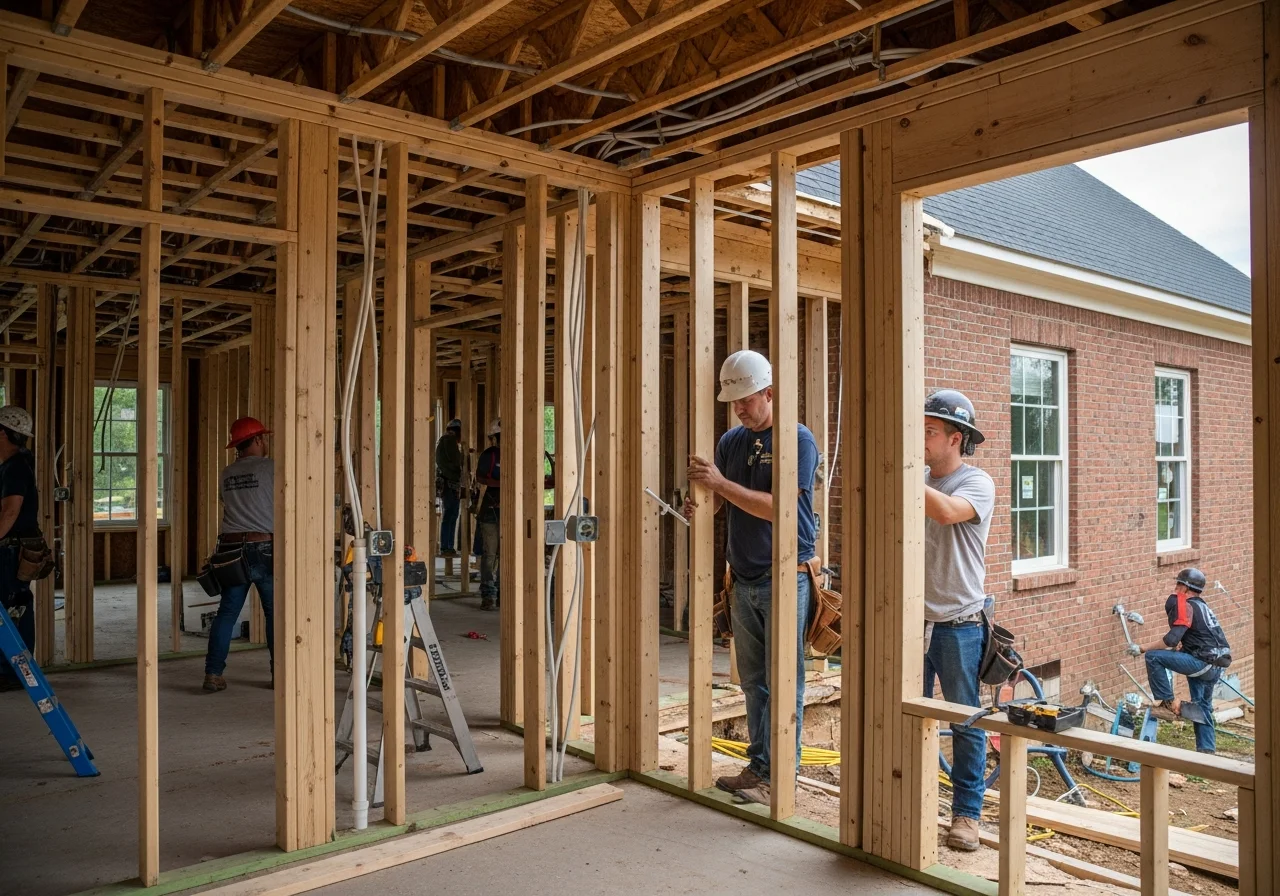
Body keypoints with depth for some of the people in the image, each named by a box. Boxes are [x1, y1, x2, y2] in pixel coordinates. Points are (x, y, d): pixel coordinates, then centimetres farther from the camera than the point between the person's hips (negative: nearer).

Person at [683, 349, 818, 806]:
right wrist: (699, 505, -12)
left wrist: (721, 483, -20)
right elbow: (718, 501, 10)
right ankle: (759, 766, 25)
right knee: (753, 681, 14)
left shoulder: (798, 440, -9)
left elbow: (776, 507, -17)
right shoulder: (731, 441, 10)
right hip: (744, 578, 6)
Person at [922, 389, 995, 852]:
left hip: (958, 626, -4)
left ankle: (966, 813, 20)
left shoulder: (977, 483, -8)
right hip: (913, 620, 4)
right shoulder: (917, 481, 6)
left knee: (966, 723, 8)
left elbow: (947, 511, -29)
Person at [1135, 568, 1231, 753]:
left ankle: (1168, 704, -10)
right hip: (1215, 666, 10)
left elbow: (1172, 640, -20)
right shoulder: (1201, 606, 20)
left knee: (1153, 657, -16)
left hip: (1203, 662, -10)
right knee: (1202, 706, 20)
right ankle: (1206, 749, 24)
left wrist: (1143, 649, -12)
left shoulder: (1186, 606, -11)